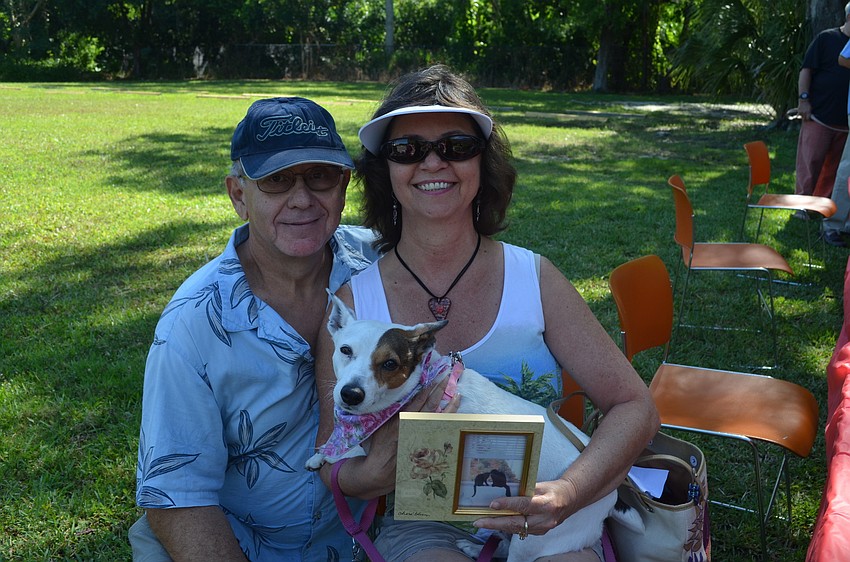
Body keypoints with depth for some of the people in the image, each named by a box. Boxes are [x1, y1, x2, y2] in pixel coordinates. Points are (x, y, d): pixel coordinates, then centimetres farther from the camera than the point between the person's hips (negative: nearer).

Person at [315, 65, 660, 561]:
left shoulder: (535, 279, -4)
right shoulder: (352, 304, -6)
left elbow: (635, 407, -3)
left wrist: (569, 494, -20)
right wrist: (364, 476, -23)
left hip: (542, 521, 2)